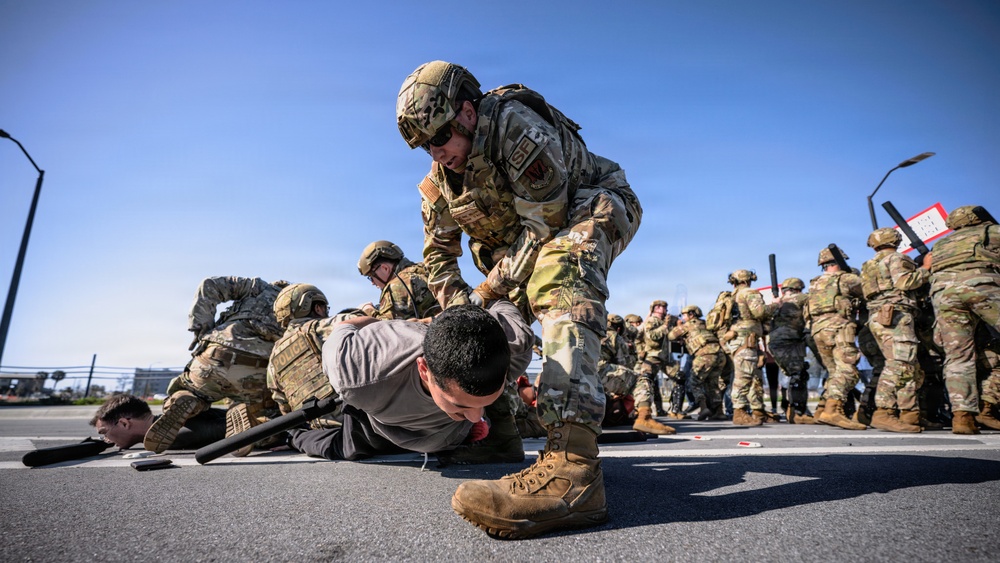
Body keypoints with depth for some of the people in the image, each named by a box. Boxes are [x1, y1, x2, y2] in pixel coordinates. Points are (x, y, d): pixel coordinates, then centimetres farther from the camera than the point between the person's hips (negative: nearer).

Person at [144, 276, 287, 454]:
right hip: (253, 377, -1)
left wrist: (200, 330, 9)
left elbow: (209, 286, 10)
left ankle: (184, 405, -5)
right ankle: (241, 412, -7)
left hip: (213, 361, 1)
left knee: (182, 392, 30)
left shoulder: (259, 286, 23)